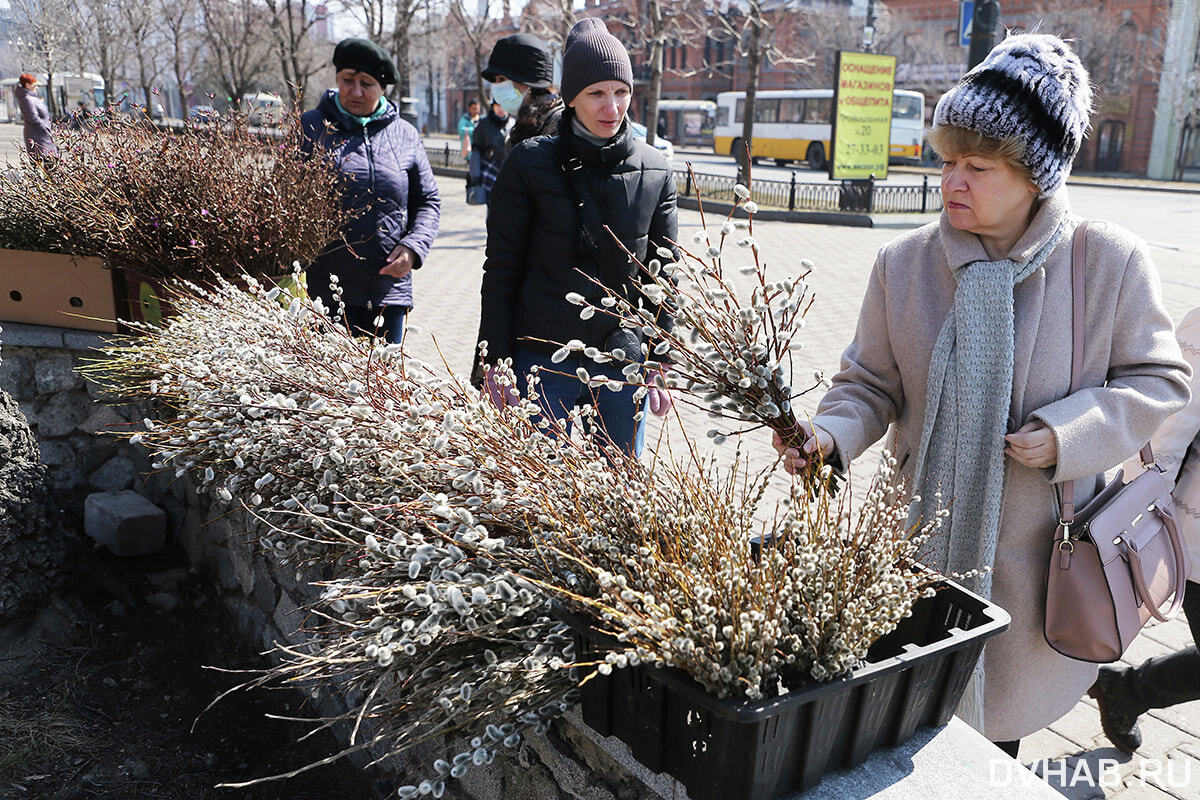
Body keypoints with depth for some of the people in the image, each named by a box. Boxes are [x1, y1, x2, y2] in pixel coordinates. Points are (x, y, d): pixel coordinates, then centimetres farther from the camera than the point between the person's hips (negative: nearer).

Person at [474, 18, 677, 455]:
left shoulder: (655, 172, 4)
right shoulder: (530, 164, -3)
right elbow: (501, 271, -1)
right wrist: (494, 363, -4)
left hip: (623, 362, 2)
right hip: (542, 362, -2)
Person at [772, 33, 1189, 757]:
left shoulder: (1111, 261, -11)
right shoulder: (903, 264, -7)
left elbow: (1159, 379, -1)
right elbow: (871, 384, -2)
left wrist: (1069, 433, -18)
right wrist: (833, 434, -22)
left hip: (1039, 547, 0)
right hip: (926, 536, 1)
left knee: (1008, 698, 20)